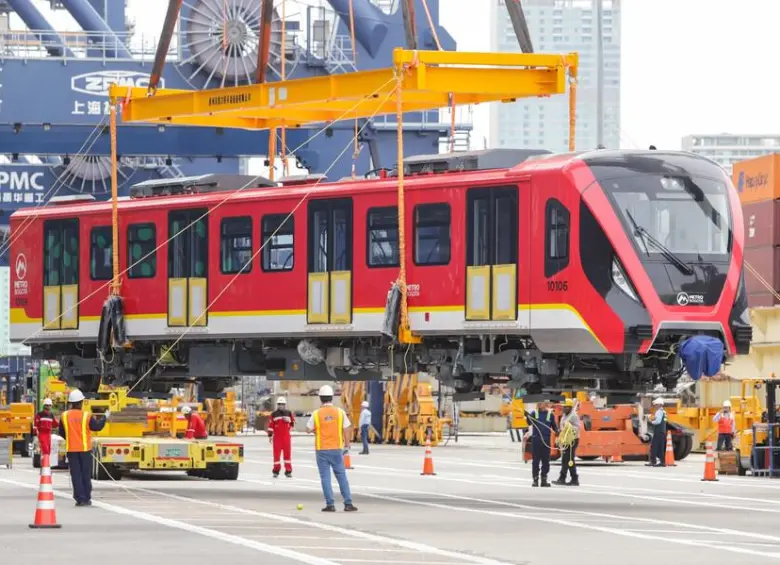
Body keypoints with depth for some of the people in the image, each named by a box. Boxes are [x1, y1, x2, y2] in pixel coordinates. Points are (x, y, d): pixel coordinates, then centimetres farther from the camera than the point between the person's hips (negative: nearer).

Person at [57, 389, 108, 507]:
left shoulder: (64, 416, -4)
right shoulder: (86, 416, -10)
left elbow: (62, 433, 5)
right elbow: (97, 427, 0)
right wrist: (105, 417, 17)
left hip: (71, 449, 1)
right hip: (85, 448, -1)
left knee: (76, 475, 3)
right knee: (86, 474, 9)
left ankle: (80, 498, -2)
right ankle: (87, 498, 10)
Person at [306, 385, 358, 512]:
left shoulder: (316, 414, -7)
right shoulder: (340, 412, -3)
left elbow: (308, 429, -1)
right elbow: (346, 430, -1)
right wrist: (347, 445, 12)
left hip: (322, 450, -1)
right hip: (337, 449, 1)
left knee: (325, 477, 3)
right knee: (342, 476, 8)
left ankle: (330, 504, -1)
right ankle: (348, 503, 5)